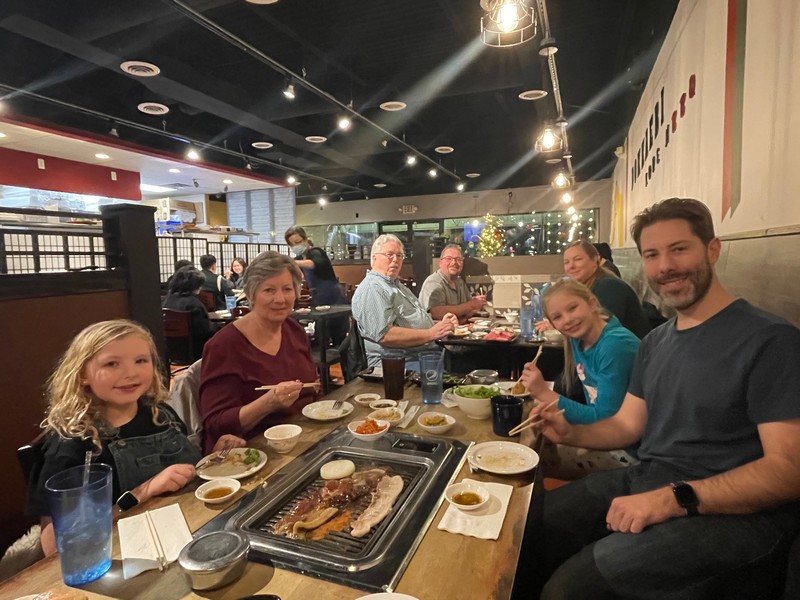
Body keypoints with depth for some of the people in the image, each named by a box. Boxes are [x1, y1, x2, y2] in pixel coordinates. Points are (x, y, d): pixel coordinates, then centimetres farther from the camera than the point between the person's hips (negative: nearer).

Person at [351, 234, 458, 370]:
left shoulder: (397, 285, 23)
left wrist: (439, 324, 11)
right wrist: (431, 333, -20)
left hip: (425, 353, 10)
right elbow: (384, 335, -22)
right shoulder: (371, 289, -10)